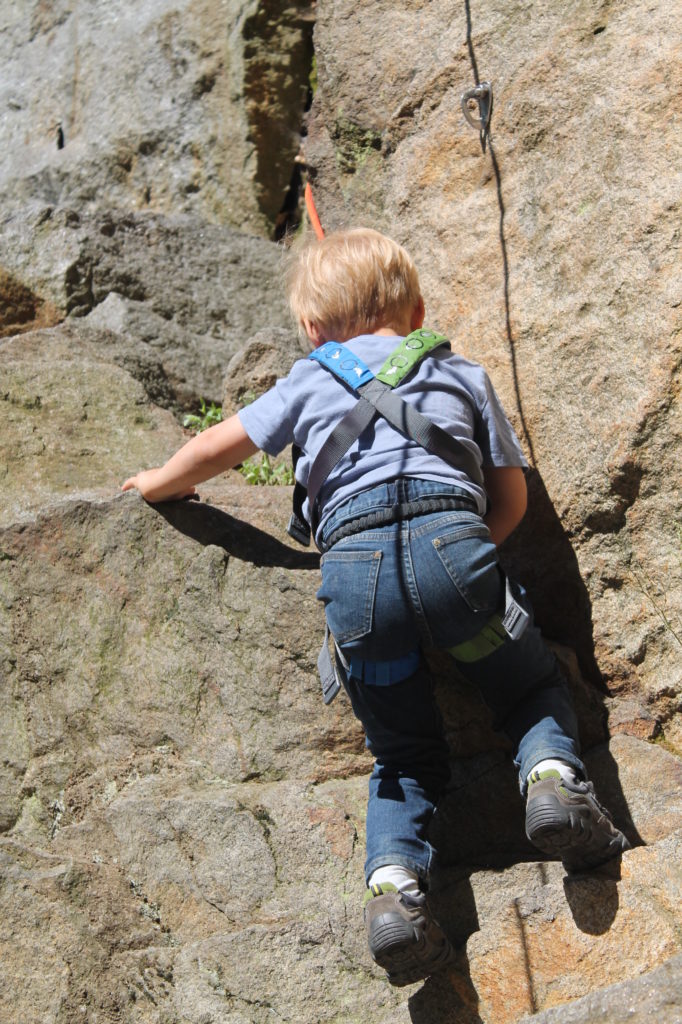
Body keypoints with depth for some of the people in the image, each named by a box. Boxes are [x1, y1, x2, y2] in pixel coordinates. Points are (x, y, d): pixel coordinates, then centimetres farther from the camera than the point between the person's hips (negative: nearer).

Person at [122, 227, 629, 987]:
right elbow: (512, 498, 25)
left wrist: (160, 484, 48)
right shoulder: (464, 374, 29)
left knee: (404, 753, 14)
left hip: (351, 560, 1)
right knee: (533, 689, 20)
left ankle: (393, 884, -10)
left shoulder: (310, 380, 27)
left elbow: (217, 447, 29)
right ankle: (552, 775, -11)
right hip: (450, 537, 0)